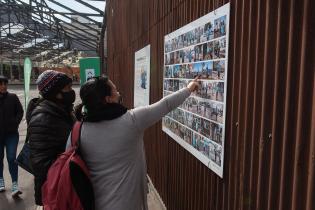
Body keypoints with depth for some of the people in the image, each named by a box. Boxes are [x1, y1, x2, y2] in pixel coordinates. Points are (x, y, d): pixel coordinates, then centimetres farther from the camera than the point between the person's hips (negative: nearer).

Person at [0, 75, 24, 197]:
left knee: (12, 158, -6)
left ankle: (15, 184, -5)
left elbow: (20, 112, 4)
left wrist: (15, 123, -8)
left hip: (11, 133, -1)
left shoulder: (13, 97, -1)